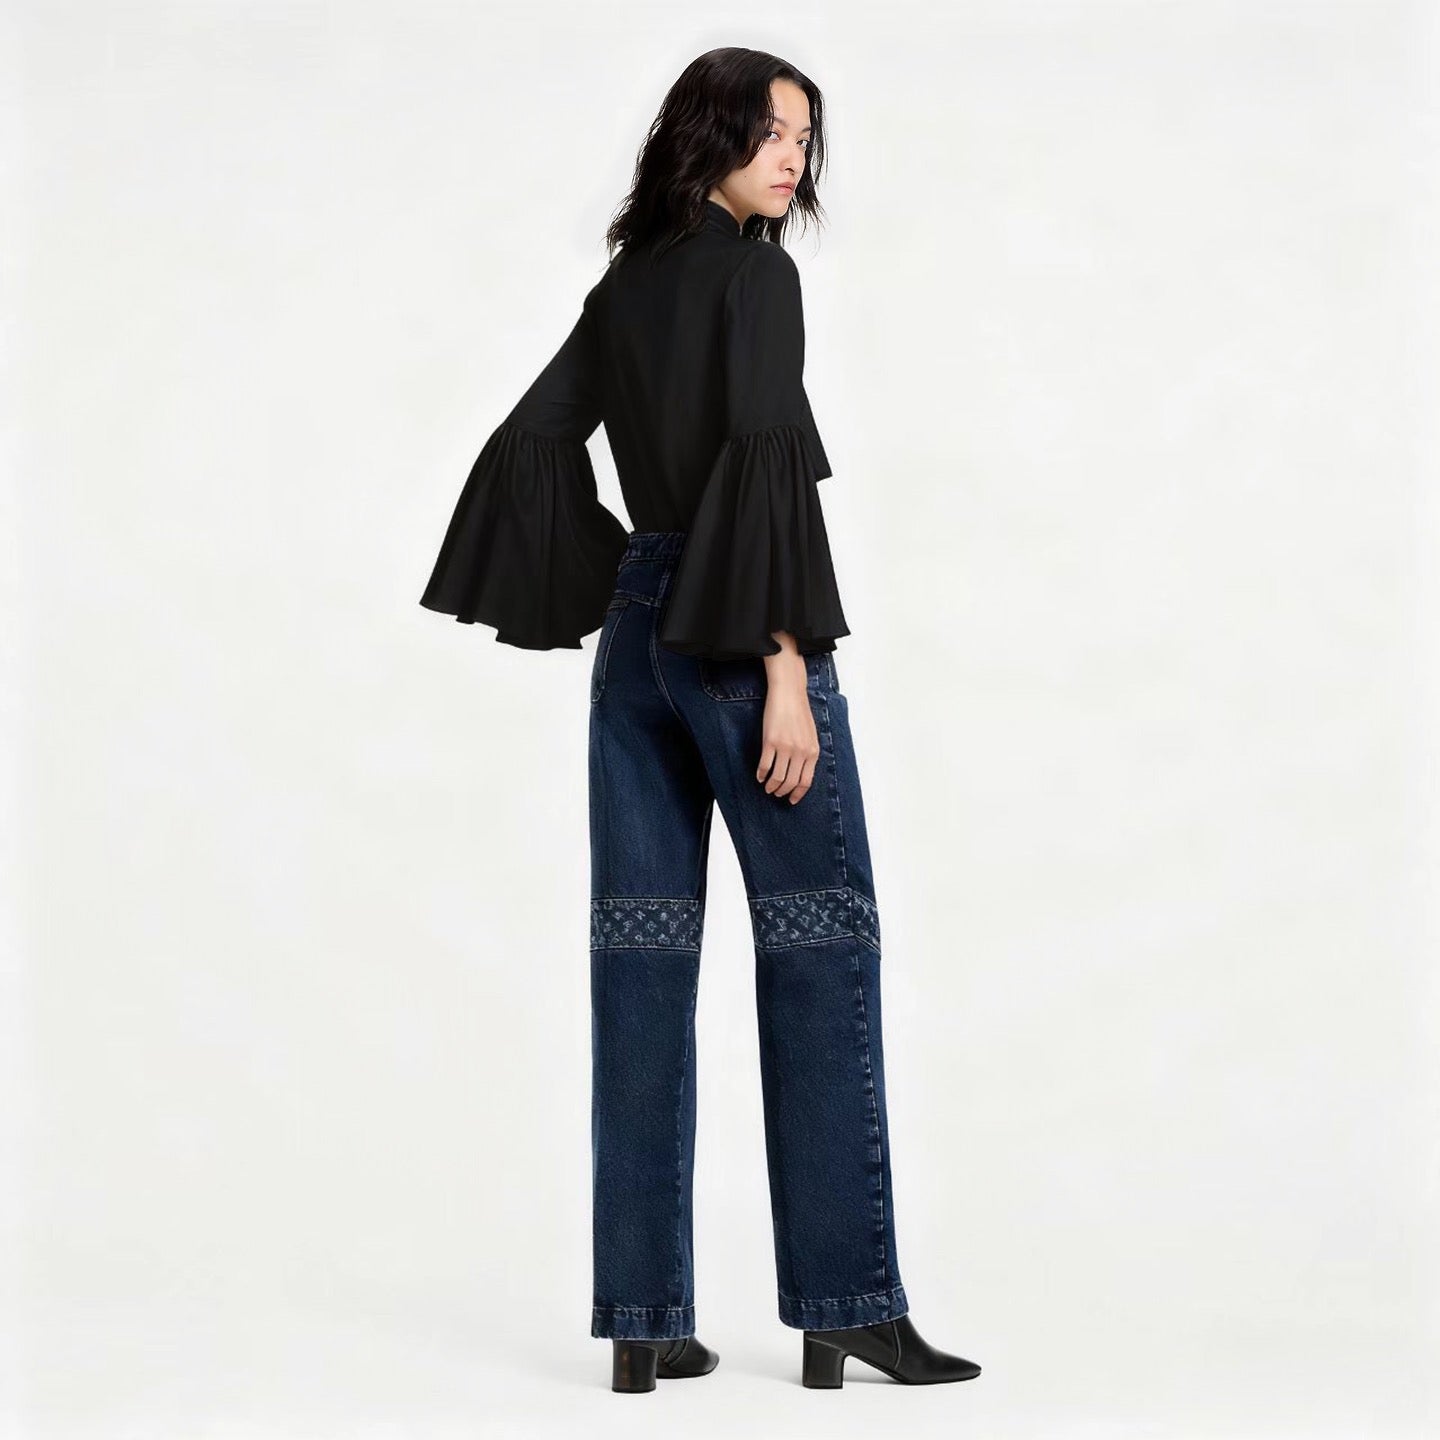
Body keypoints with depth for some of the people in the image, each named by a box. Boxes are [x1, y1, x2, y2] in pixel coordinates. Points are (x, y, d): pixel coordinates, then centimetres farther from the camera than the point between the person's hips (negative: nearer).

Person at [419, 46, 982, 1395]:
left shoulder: (628, 282, 14)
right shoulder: (755, 272, -8)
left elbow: (534, 437, 13)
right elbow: (762, 464, -18)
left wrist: (603, 591, 15)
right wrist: (787, 662, -20)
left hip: (635, 628, 8)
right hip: (732, 632, -8)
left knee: (643, 962, 4)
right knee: (820, 952, -2)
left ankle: (644, 1316, 7)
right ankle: (846, 1305, 0)